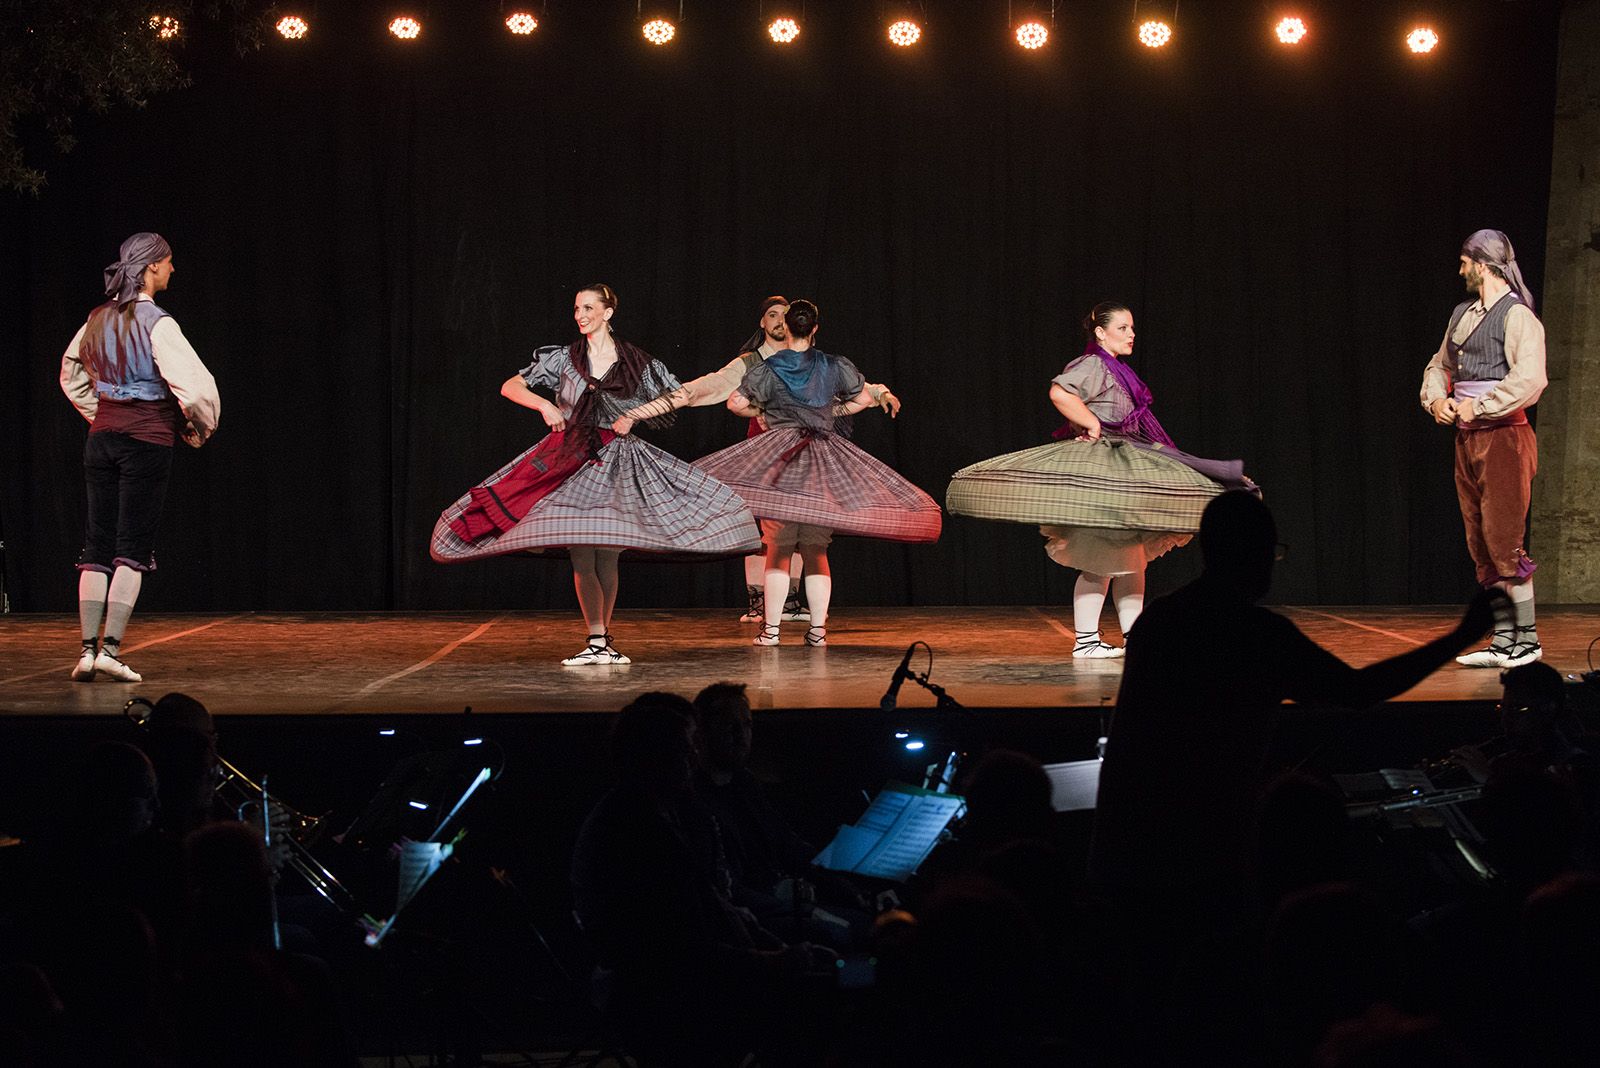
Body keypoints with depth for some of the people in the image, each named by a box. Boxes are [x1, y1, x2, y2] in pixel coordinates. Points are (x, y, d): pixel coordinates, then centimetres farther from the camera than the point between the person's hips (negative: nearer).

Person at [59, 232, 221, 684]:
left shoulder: (99, 319, 7)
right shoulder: (156, 323, -15)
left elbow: (71, 374, 22)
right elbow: (194, 385, -20)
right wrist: (201, 427, -2)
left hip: (101, 438, 6)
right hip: (147, 440, -6)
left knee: (96, 545, 8)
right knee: (133, 548, -1)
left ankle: (88, 648, 5)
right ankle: (110, 649, -6)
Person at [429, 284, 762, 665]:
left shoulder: (636, 362, 4)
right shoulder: (563, 359, 7)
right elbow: (510, 387, 9)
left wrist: (634, 416, -1)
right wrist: (545, 405, -8)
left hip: (616, 462, 0)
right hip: (570, 459, 0)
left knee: (607, 558, -2)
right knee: (581, 556, -9)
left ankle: (603, 638, 10)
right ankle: (596, 642, -10)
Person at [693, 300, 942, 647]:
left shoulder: (767, 369, 0)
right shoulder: (834, 367, 6)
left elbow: (736, 403, -2)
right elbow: (864, 399, 16)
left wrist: (762, 413, 16)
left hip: (779, 458, -2)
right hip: (824, 464, 2)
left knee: (778, 549, 0)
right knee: (816, 550, 6)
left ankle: (770, 629, -3)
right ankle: (818, 630, 4)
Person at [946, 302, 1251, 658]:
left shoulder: (1117, 371, 18)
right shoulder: (1091, 365, -13)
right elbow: (1060, 393, -30)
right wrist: (1093, 425, -22)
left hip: (1125, 466, 11)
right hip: (1097, 468, -11)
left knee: (1132, 557, 12)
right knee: (1100, 562, -9)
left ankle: (1133, 634, 17)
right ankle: (1085, 640, -5)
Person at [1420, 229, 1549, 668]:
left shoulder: (1517, 316, -10)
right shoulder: (1463, 313, 15)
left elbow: (1530, 380, -21)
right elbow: (1438, 365, 26)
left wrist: (1477, 407, -16)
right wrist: (1437, 400, 6)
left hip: (1503, 436, -9)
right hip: (1467, 437, 9)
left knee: (1504, 540, -9)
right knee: (1481, 545, 8)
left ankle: (1527, 639, -1)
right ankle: (1503, 642, 13)